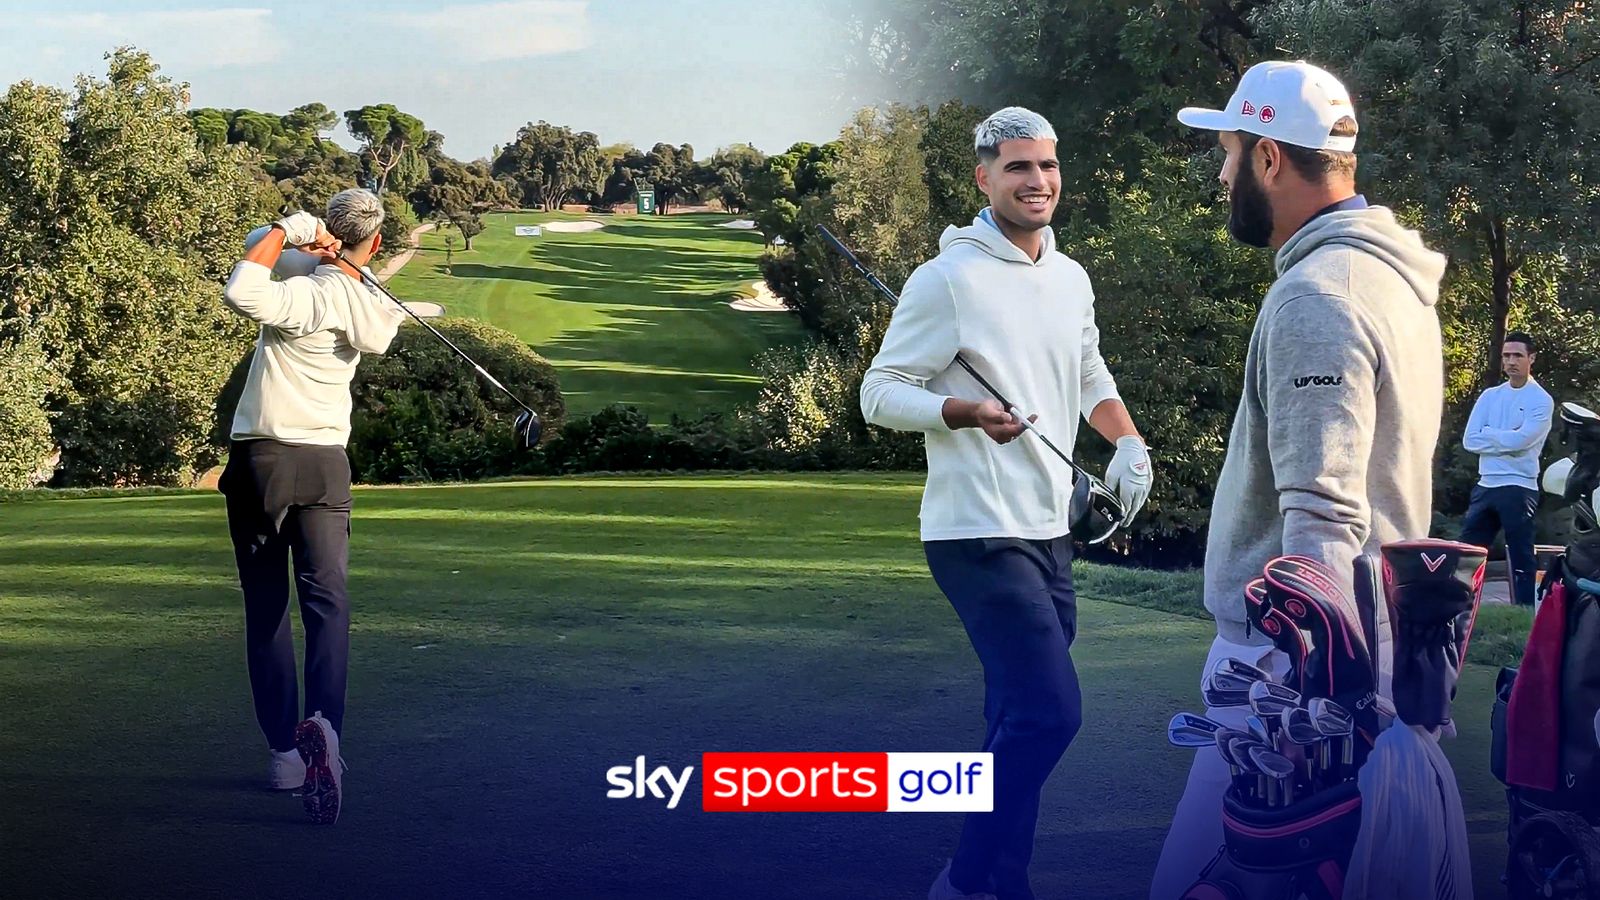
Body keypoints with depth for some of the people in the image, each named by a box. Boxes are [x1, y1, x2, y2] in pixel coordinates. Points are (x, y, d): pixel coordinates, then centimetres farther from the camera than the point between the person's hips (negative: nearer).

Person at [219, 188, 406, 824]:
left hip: (260, 461, -3)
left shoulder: (306, 297, -15)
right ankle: (323, 722, -31)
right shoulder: (374, 314, 4)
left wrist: (288, 230, -20)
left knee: (266, 609, 7)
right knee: (327, 600, -5)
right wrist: (330, 254, -3)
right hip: (326, 465, 3)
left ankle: (284, 750, 7)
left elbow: (240, 291, -30)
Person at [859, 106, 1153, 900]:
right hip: (980, 535, -8)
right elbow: (880, 393, -10)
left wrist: (1128, 442, 8)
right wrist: (965, 410, -27)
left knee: (1022, 720, 12)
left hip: (1049, 532, 8)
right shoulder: (948, 278, -12)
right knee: (1050, 712, -15)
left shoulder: (1071, 278, 11)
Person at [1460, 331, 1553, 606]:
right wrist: (1505, 439, -9)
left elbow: (1519, 440, -18)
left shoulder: (1541, 400, -4)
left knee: (1521, 559, -2)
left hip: (1519, 488, -6)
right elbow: (1470, 441, 1)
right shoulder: (1489, 396, 11)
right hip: (1486, 485, 6)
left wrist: (1489, 434, -4)